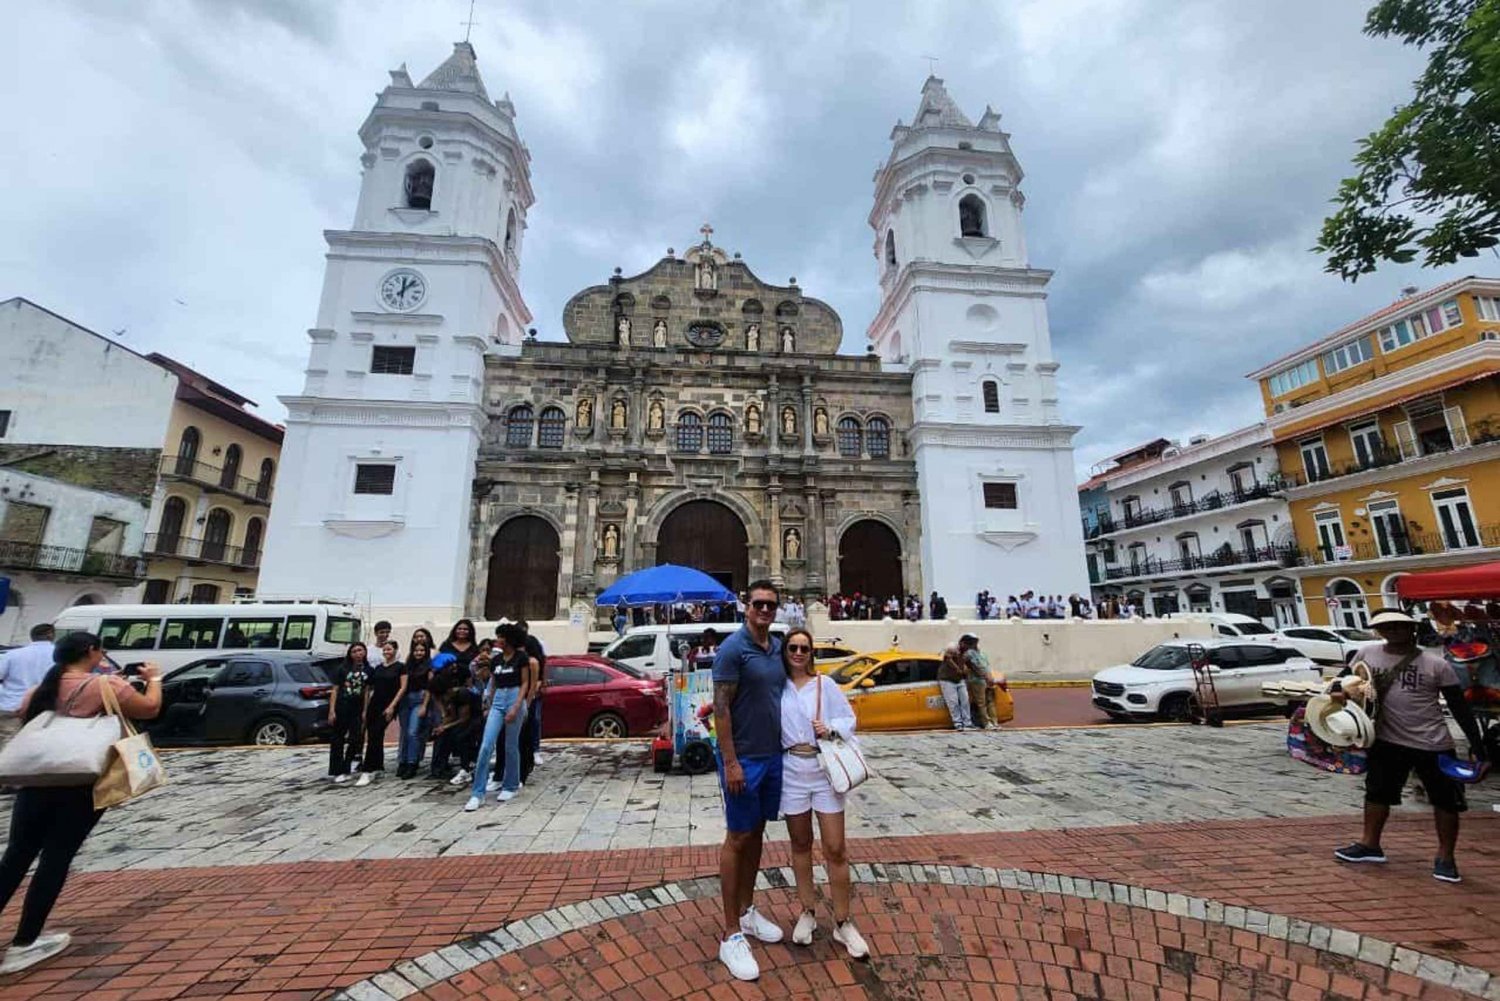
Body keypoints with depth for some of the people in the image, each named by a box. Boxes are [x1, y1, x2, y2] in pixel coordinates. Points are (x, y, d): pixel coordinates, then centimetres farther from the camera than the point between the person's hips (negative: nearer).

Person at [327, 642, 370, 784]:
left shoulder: (368, 670, 3)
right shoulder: (342, 668, -3)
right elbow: (335, 690, -2)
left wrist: (365, 711, 0)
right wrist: (331, 710, -8)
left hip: (357, 710, 2)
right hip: (341, 708, -2)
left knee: (355, 740, 4)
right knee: (338, 740, 6)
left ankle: (345, 770, 17)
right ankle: (335, 771, 16)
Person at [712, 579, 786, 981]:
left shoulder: (778, 647, 5)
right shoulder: (733, 648, -17)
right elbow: (720, 707, -18)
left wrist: (784, 746, 12)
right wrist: (730, 762, -19)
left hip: (773, 756, 7)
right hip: (744, 759, -7)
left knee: (757, 834, 18)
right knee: (737, 839, 4)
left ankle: (747, 910, 35)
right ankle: (731, 935, 18)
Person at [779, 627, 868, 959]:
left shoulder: (825, 684, -2)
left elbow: (850, 719, 0)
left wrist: (831, 729, -17)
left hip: (825, 770, -1)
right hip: (791, 772, 1)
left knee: (835, 850, 4)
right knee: (800, 847, 16)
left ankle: (842, 923, 20)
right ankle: (808, 912, 34)